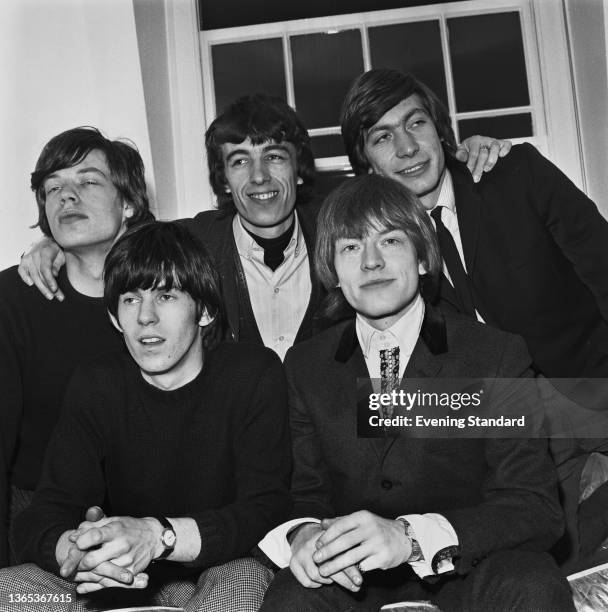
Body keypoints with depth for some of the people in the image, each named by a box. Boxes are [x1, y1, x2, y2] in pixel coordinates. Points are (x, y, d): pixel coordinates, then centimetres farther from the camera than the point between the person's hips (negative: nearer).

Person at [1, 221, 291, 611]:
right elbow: (41, 519, -7)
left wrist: (157, 536, -35)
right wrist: (71, 552, -32)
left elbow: (265, 511, -19)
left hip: (227, 570, -1)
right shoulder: (95, 386, 0)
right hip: (127, 581, 2)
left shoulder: (255, 376, -10)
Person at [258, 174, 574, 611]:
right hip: (350, 575, 2)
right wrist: (304, 534, -20)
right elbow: (305, 493, 7)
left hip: (471, 565, -1)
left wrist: (410, 536, -29)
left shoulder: (497, 355, -5)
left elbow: (536, 507, -12)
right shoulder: (305, 366, 6)